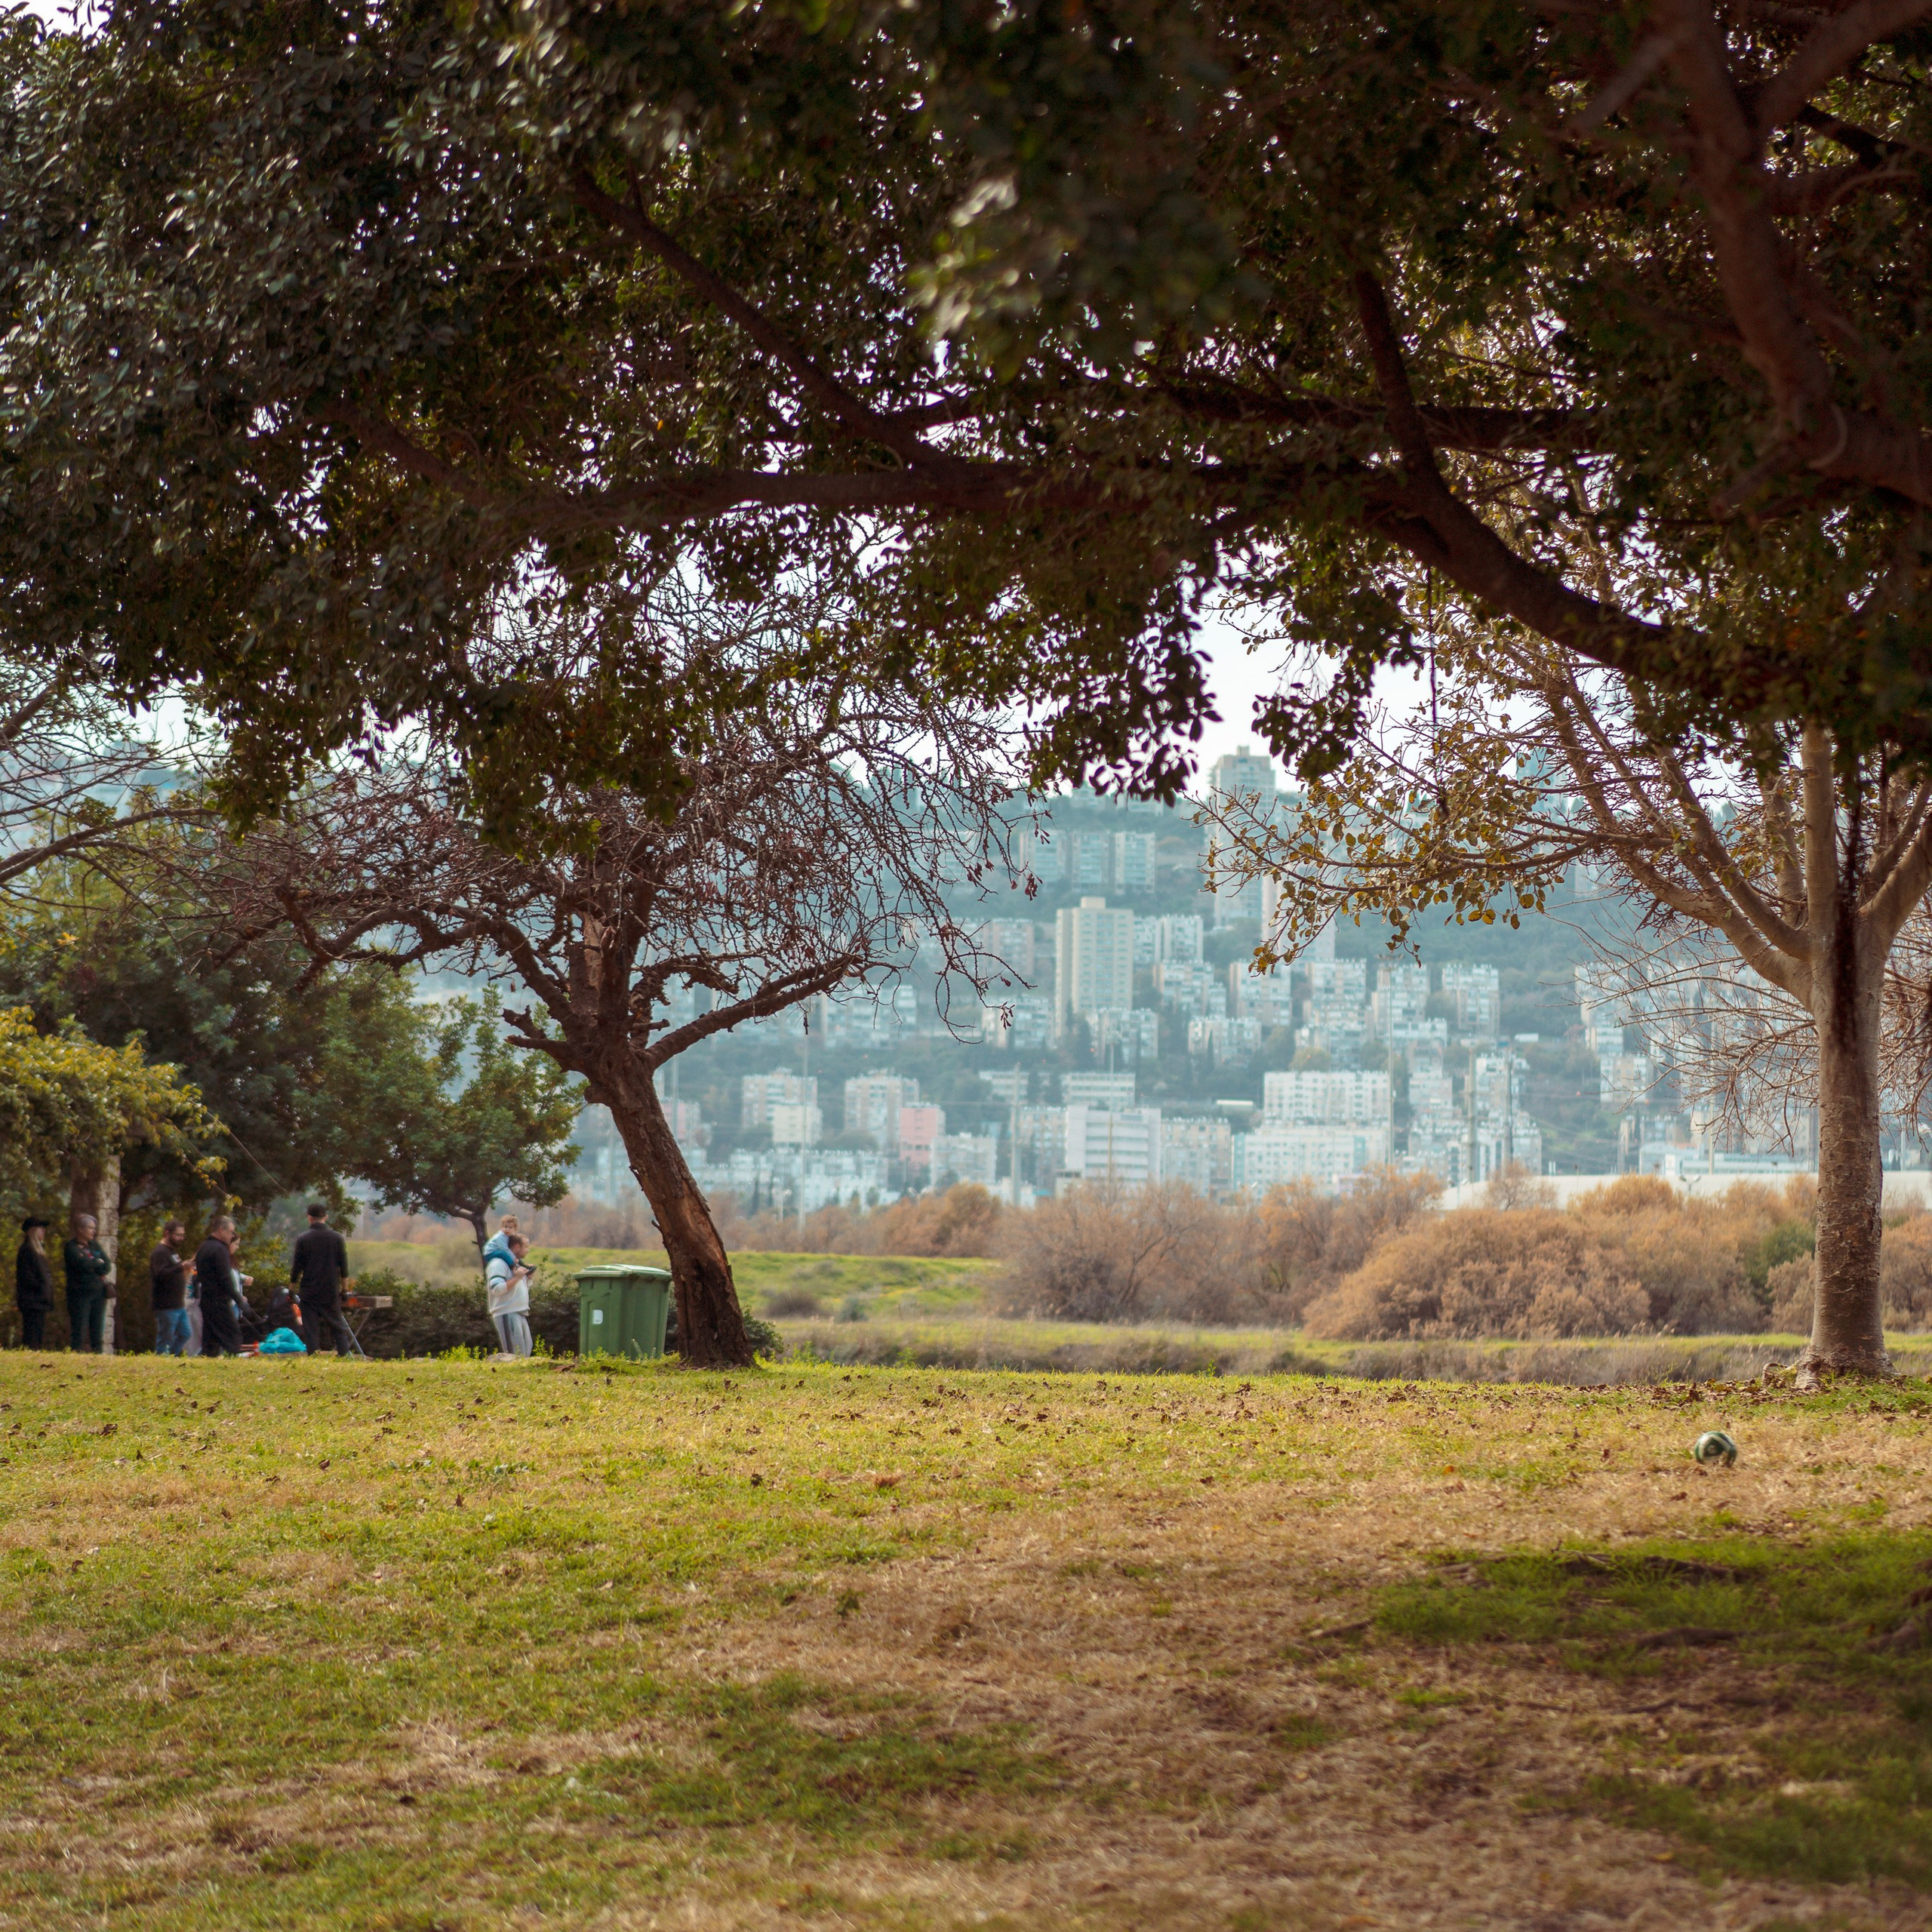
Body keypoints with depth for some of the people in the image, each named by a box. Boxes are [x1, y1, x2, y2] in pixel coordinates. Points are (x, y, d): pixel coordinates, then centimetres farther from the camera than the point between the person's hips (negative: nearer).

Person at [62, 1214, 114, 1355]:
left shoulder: (95, 1245, 16)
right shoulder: (71, 1247, -2)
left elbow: (107, 1266, 7)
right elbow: (83, 1264, -18)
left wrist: (91, 1266, -9)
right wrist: (98, 1263, -2)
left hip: (98, 1293, 6)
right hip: (80, 1294, -6)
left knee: (97, 1334, 4)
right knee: (78, 1333, -9)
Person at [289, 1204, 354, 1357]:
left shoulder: (303, 1239, -4)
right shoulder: (337, 1238, 1)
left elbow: (297, 1266, -2)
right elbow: (344, 1268, 4)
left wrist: (292, 1289, 9)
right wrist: (344, 1289, 13)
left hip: (309, 1291, -2)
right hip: (332, 1292, 2)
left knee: (311, 1328, 2)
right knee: (337, 1325, 11)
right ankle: (344, 1352, 6)